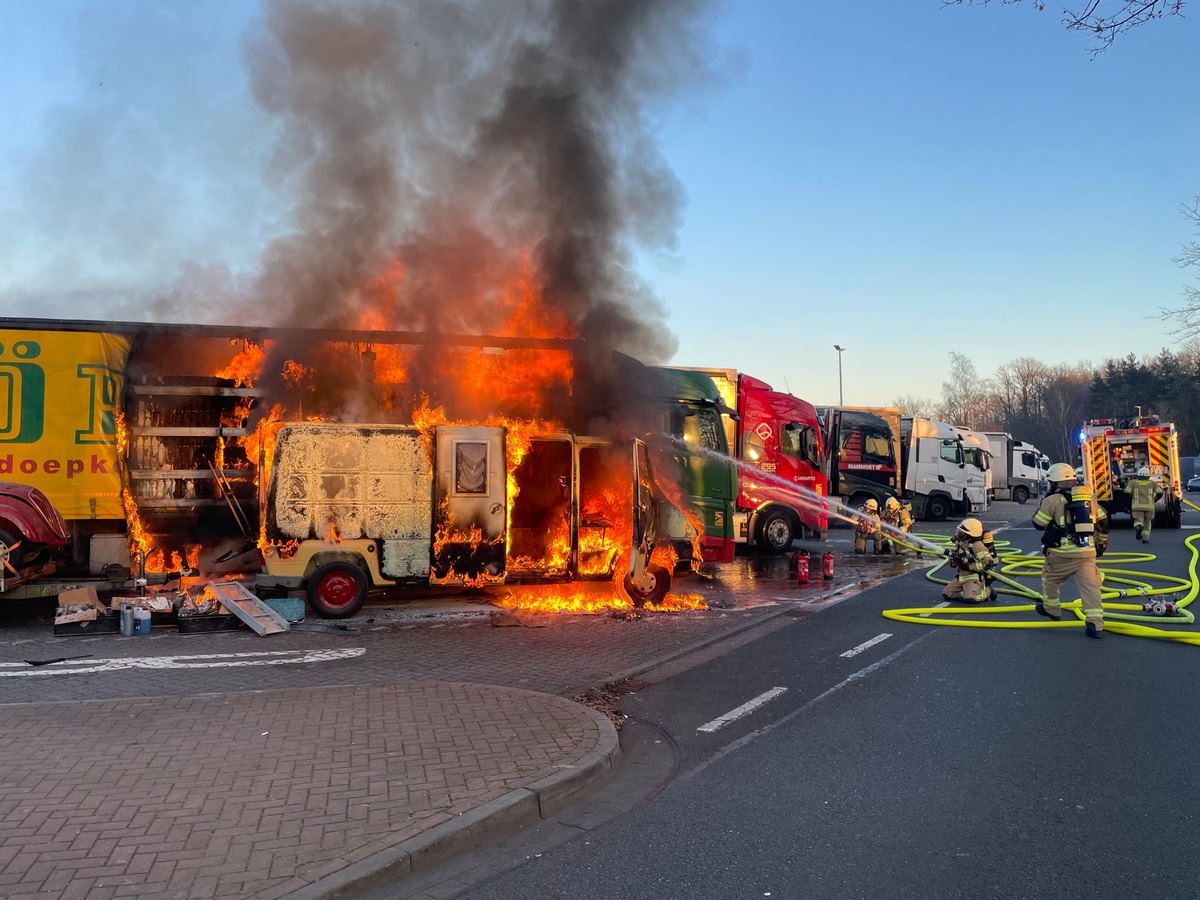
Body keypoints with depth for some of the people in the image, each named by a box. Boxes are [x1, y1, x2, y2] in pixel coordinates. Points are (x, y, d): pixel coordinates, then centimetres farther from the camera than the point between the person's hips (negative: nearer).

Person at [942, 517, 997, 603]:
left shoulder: (976, 545, -19)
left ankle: (987, 591, 4)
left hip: (974, 577, -8)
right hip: (961, 576, 8)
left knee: (970, 598, -26)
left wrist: (969, 566, -22)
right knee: (946, 593, -1)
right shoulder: (960, 543, 6)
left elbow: (988, 563, -23)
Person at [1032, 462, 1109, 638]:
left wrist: (1043, 503, 15)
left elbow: (1038, 523, 1)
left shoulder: (1052, 500, -8)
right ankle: (1096, 624, -8)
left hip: (1062, 553, -4)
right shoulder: (1089, 498, 11)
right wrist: (1100, 543, 31)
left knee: (1050, 578, 20)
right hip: (1087, 552, 4)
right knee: (1090, 585, 0)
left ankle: (1051, 608, 36)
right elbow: (1103, 523, 18)